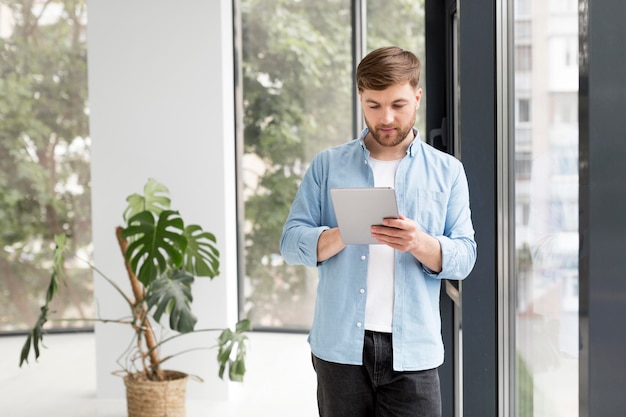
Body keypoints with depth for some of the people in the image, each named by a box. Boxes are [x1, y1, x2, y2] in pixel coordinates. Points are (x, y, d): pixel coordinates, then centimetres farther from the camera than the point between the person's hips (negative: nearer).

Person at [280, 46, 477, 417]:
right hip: (340, 346, 1)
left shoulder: (447, 171, 8)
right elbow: (291, 242, 2)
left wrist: (419, 243, -19)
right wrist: (344, 234, -18)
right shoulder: (328, 165, 8)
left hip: (413, 351, 0)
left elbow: (464, 257, 2)